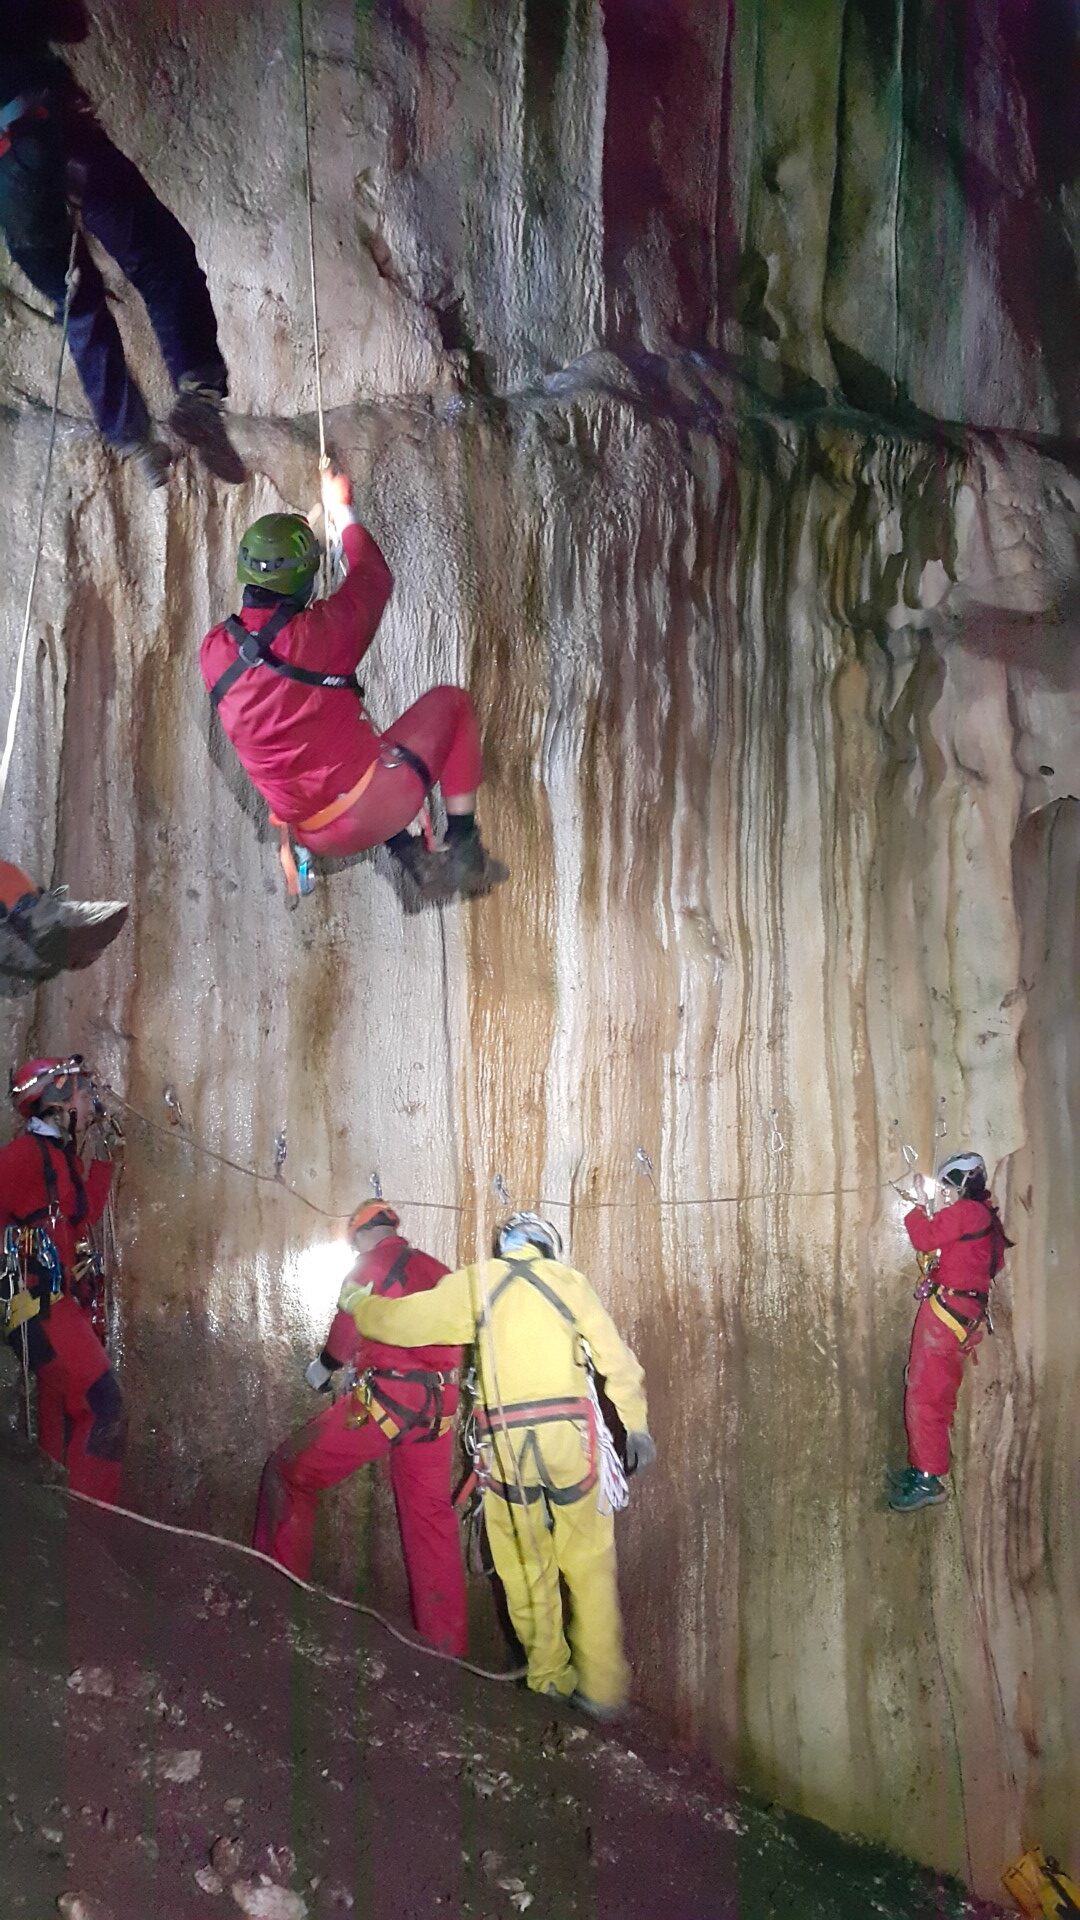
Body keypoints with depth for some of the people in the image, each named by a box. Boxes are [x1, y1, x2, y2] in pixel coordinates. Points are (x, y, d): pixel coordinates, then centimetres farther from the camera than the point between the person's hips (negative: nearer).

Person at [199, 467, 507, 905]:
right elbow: (374, 577, 2)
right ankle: (463, 851, 14)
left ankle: (412, 860, 29)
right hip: (372, 806, -6)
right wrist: (342, 511, 19)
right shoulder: (318, 633, -20)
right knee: (449, 703, 16)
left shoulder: (214, 652, -4)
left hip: (314, 834, 6)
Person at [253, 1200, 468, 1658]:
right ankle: (448, 1645, 12)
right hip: (438, 1409, 6)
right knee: (432, 1518, 11)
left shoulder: (374, 1264, -1)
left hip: (382, 1398, -6)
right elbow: (451, 1340, 17)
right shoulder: (437, 1272, 17)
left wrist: (324, 1366, 12)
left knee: (290, 1473, 9)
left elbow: (349, 1328, -5)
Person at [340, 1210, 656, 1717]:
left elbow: (399, 1321, 8)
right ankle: (602, 1686, 13)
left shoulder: (474, 1284, 6)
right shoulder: (567, 1279, 8)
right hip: (569, 1434, 0)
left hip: (504, 1443, 0)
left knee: (525, 1567, 13)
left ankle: (550, 1677, 21)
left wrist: (356, 1299, 26)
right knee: (589, 1564, 9)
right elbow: (616, 1357, 6)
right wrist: (634, 1424, 14)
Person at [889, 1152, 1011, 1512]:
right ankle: (924, 1469, 21)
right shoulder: (988, 1218, 16)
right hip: (968, 1315, 10)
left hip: (945, 1310, -10)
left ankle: (928, 1480, -8)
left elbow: (924, 1239, -16)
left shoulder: (963, 1212, -12)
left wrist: (918, 1207, 3)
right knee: (939, 1396, 14)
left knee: (923, 1394, -9)